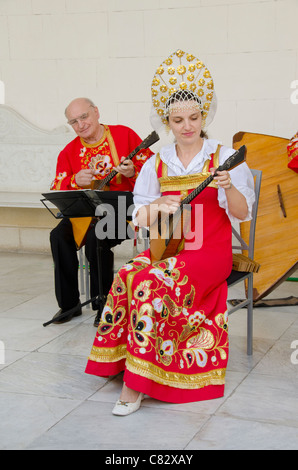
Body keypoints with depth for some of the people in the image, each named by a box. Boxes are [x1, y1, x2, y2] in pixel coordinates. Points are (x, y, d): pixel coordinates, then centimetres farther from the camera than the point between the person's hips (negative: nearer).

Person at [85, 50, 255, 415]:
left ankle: (137, 377, -24)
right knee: (128, 275, -27)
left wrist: (229, 187, -22)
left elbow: (241, 213, -2)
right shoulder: (157, 164, 12)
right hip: (166, 247, 4)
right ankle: (131, 369, -18)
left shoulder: (224, 157, 3)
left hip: (210, 251, -4)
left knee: (152, 281, -30)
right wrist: (158, 205, -10)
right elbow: (140, 216, 11)